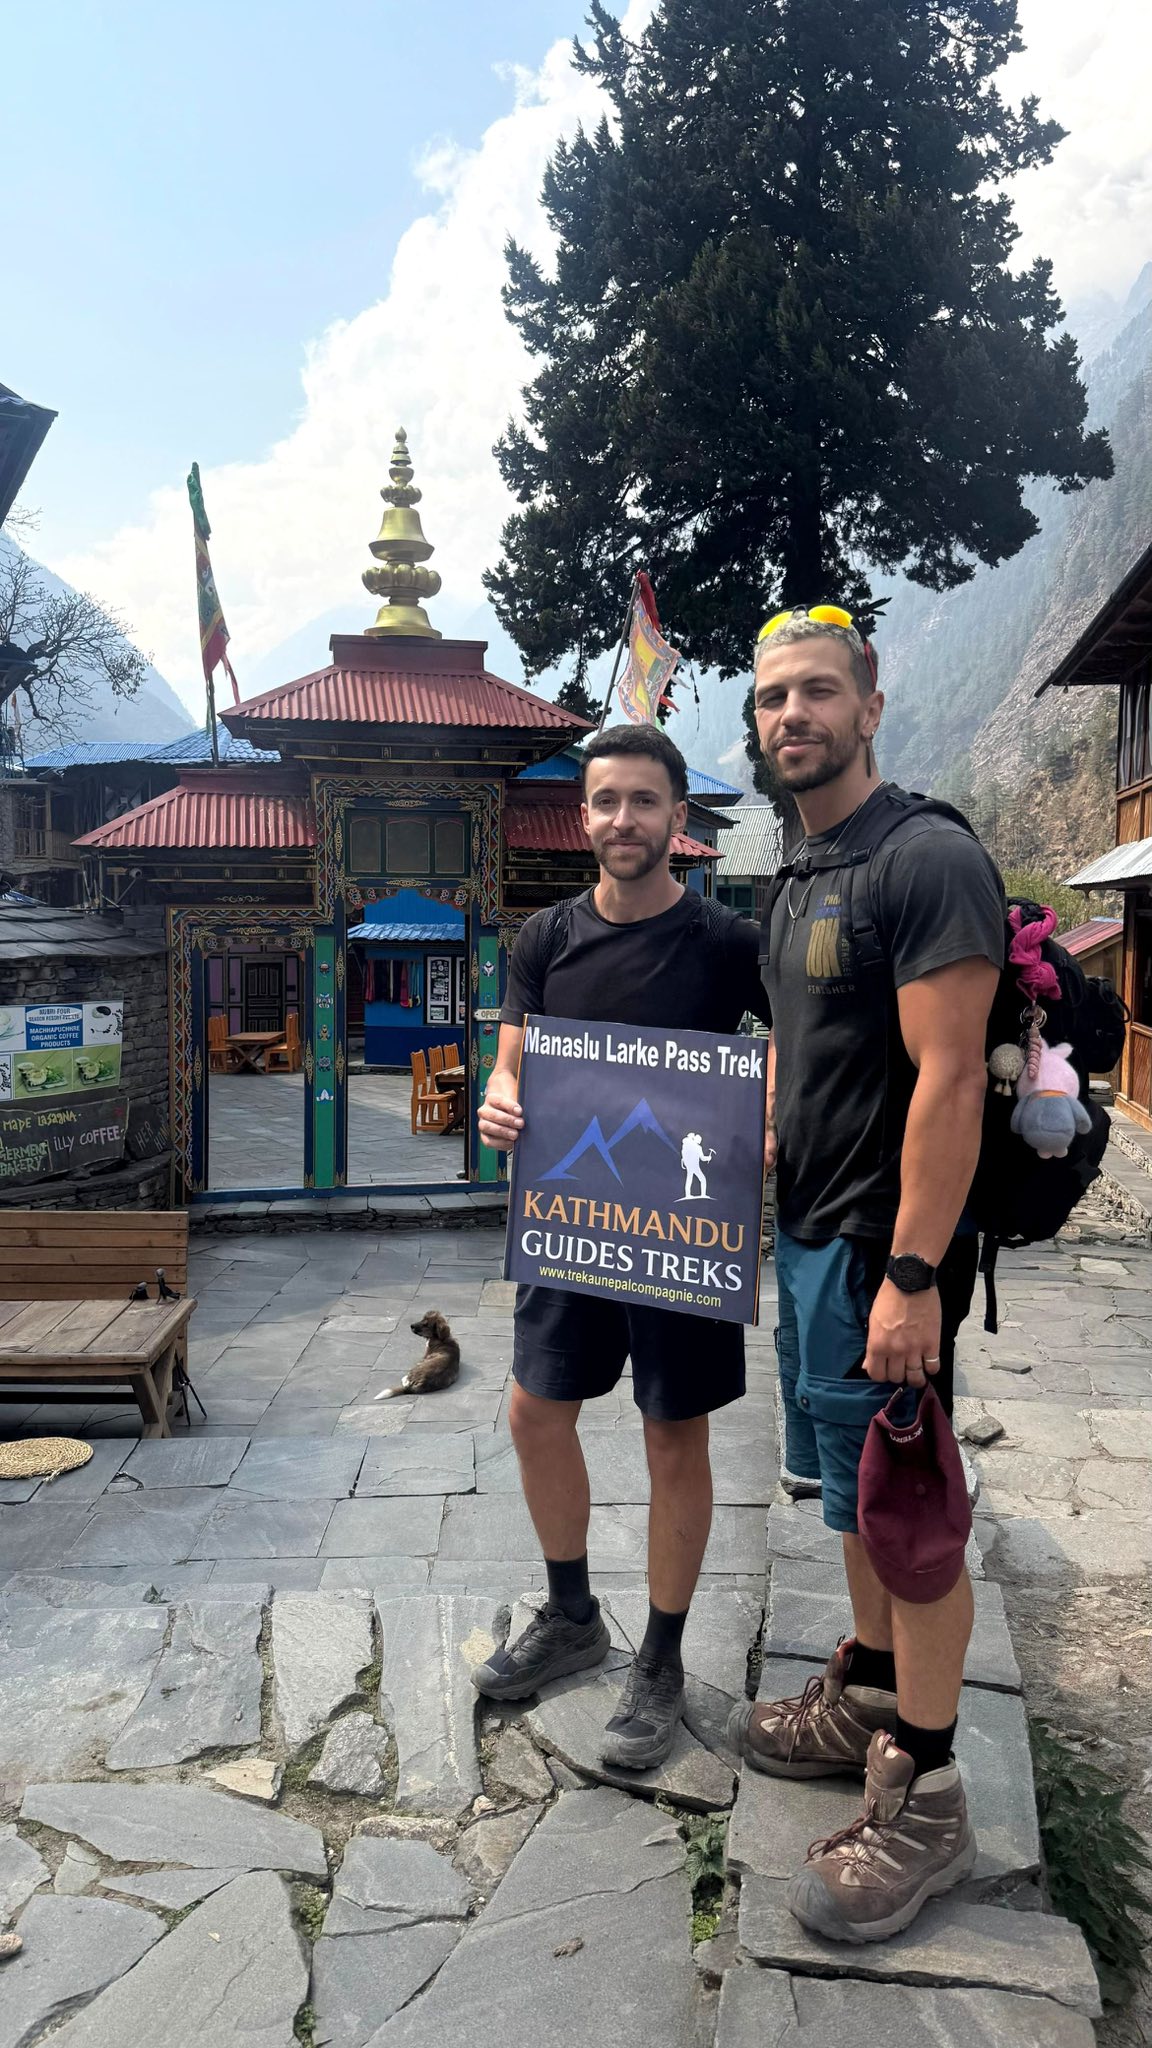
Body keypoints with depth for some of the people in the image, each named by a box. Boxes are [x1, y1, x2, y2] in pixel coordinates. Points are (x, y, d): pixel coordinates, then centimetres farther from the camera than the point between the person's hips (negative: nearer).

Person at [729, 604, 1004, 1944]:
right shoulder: (797, 883, 13)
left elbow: (948, 1079, -21)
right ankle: (865, 1702, 39)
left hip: (884, 1251, -9)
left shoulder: (926, 860, -16)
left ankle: (922, 1799, 19)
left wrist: (910, 1275, -23)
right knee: (854, 1496, 20)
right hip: (807, 1235, 9)